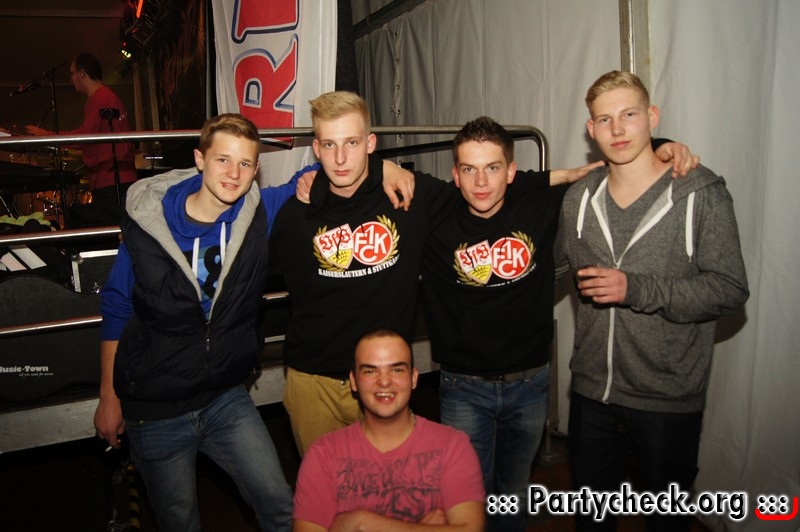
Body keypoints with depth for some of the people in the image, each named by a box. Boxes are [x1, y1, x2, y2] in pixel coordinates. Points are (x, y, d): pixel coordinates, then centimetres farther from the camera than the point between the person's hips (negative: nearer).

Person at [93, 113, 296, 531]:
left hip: (227, 398, 2)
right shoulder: (147, 221, -12)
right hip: (154, 409, -1)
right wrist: (109, 396, 5)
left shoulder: (260, 213, -9)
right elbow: (117, 309, 0)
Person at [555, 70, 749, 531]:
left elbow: (730, 289, -15)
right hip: (592, 390, 4)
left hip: (669, 396, -3)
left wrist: (636, 289, -22)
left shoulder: (702, 194, -10)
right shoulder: (579, 199, 2)